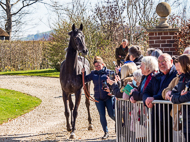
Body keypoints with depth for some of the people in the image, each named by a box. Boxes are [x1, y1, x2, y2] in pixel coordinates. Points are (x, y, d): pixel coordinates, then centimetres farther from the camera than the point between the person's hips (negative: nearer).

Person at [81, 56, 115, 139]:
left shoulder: (108, 72, -3)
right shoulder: (93, 73, 7)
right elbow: (85, 79, 12)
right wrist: (83, 73, -5)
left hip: (108, 97, -3)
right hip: (98, 98, 3)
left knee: (111, 114, -1)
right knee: (102, 115, 3)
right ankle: (106, 132, 14)